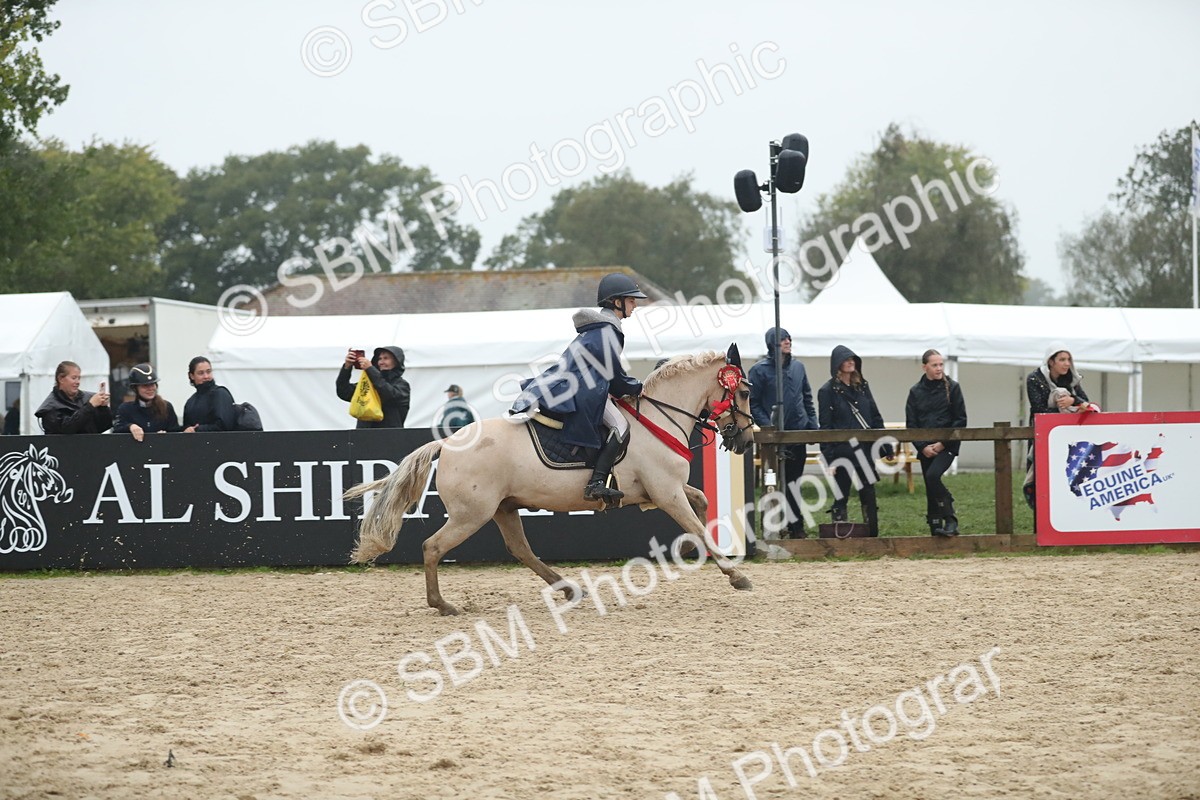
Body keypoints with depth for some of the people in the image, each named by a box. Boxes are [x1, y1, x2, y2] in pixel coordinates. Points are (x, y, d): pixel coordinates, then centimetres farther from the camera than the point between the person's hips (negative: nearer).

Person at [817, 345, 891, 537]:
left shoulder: (862, 386, 11)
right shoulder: (828, 391, -4)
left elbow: (875, 417, 14)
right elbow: (825, 426, -7)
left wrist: (885, 446, 10)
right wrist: (829, 457, -13)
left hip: (864, 448, 4)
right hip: (842, 451, -4)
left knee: (869, 496, 5)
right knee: (841, 496, 2)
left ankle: (873, 534, 9)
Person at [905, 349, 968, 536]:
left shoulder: (952, 387, 0)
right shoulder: (916, 391, 7)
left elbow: (960, 420, -2)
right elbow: (911, 423, 6)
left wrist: (943, 443, -10)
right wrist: (922, 446, -7)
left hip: (946, 446, -4)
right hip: (926, 448, 4)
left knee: (933, 475, -26)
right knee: (930, 491, 4)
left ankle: (950, 521, -19)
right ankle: (936, 529, 11)